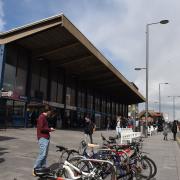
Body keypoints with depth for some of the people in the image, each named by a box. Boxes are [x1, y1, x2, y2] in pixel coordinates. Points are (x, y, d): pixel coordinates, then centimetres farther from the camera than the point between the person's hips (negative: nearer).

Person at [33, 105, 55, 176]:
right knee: (42, 154, -12)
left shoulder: (44, 117, 18)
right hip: (43, 138, -10)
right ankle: (35, 169, -3)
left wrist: (49, 129, 8)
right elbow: (41, 128, -19)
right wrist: (49, 129, -10)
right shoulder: (41, 117, -12)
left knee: (45, 154, 11)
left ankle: (43, 168, 17)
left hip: (46, 138, 10)